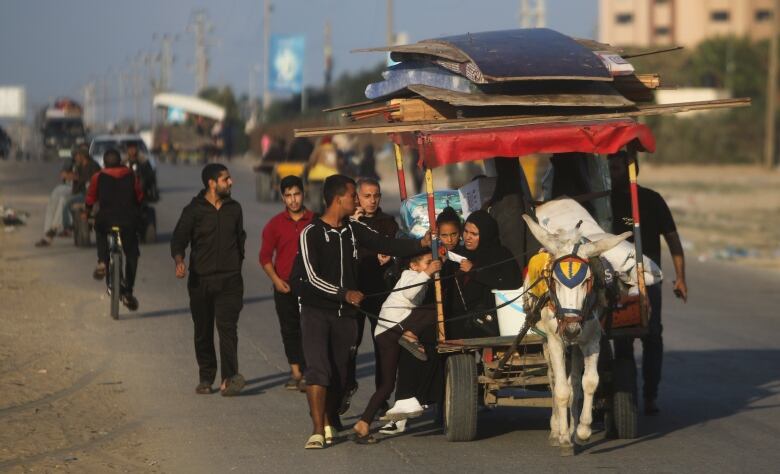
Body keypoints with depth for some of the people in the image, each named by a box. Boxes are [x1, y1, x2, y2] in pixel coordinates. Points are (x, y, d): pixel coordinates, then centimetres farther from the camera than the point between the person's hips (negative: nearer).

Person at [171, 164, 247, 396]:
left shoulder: (234, 208, 10)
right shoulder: (194, 210, -1)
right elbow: (179, 239, -7)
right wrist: (179, 261, -27)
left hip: (229, 280, 1)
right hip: (200, 281, -1)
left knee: (227, 326, -15)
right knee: (203, 333, 7)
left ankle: (229, 378, -25)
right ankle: (206, 377, 20)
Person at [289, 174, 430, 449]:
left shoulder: (354, 230, 9)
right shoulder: (311, 234, -8)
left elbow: (386, 245, 5)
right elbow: (312, 277, -15)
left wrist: (421, 244, -7)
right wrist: (345, 293, -22)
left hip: (345, 312, 5)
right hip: (316, 310, -5)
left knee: (339, 373, 8)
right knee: (318, 368, -15)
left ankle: (330, 422, 24)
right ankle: (318, 431, -17)